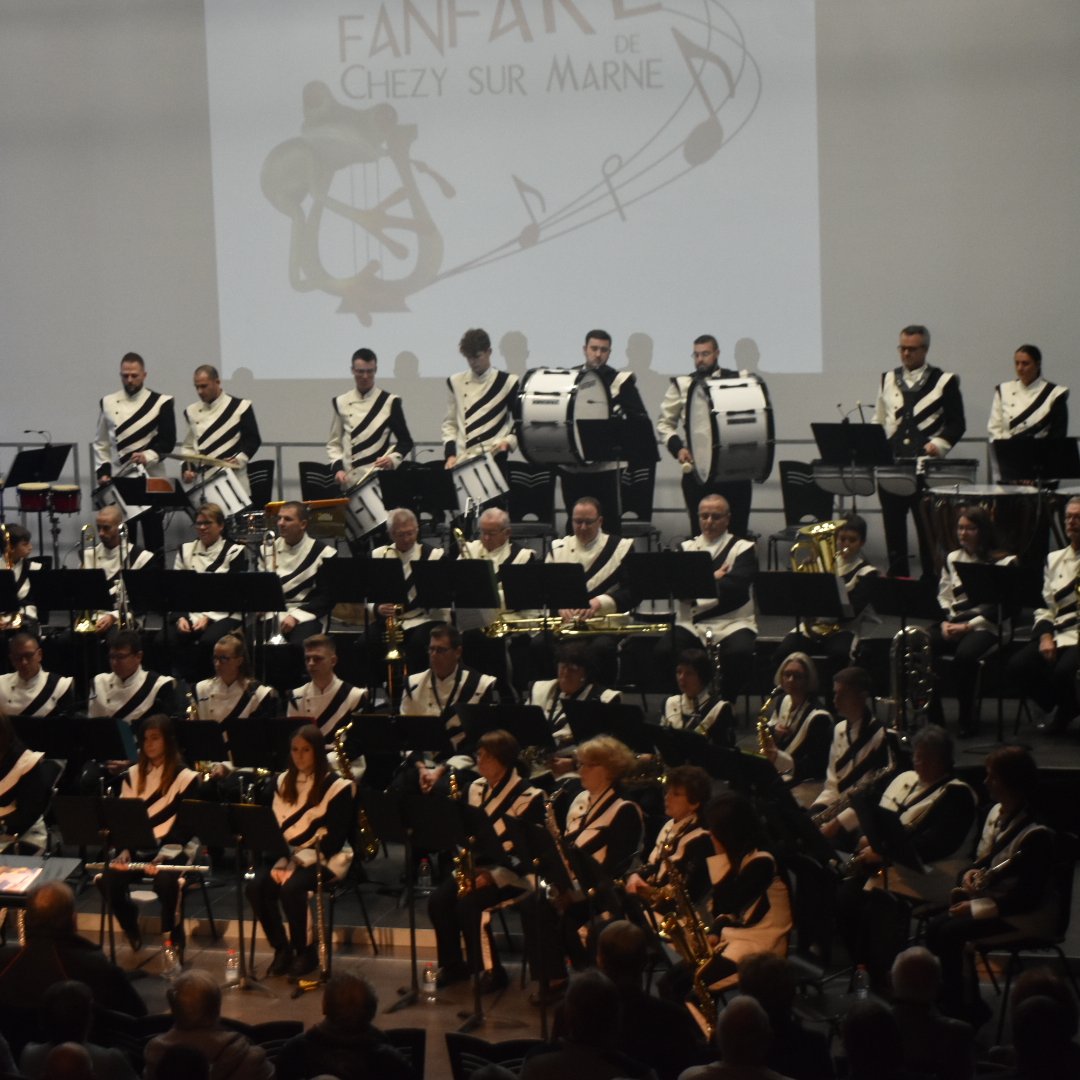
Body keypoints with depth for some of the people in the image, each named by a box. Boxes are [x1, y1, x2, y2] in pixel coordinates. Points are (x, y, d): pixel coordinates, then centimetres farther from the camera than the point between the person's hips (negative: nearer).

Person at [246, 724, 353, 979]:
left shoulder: (336, 786, -7)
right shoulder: (283, 782, 11)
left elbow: (335, 838, -12)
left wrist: (298, 863, -20)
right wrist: (279, 862, -11)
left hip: (324, 859, -5)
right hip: (287, 855, 5)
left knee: (291, 887, -33)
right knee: (257, 886, -23)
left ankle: (305, 951, -11)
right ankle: (281, 949, -5)